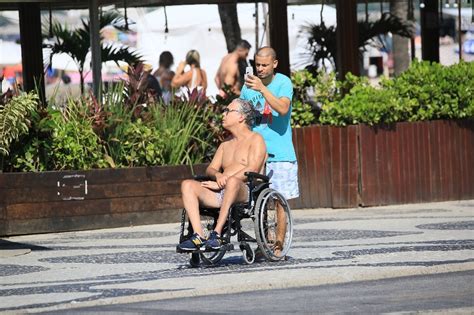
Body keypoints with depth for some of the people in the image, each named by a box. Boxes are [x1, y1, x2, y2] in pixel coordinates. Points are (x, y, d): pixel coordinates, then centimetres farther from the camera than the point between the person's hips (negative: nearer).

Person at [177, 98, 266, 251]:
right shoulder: (226, 144, 29)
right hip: (221, 193, 7)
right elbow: (210, 169, 21)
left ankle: (217, 233, -42)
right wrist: (217, 175, -6)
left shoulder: (255, 139, 6)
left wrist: (222, 183, -13)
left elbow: (252, 169, -8)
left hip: (246, 192, -7)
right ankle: (198, 236, -32)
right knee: (187, 184, -18)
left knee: (232, 181, -41)